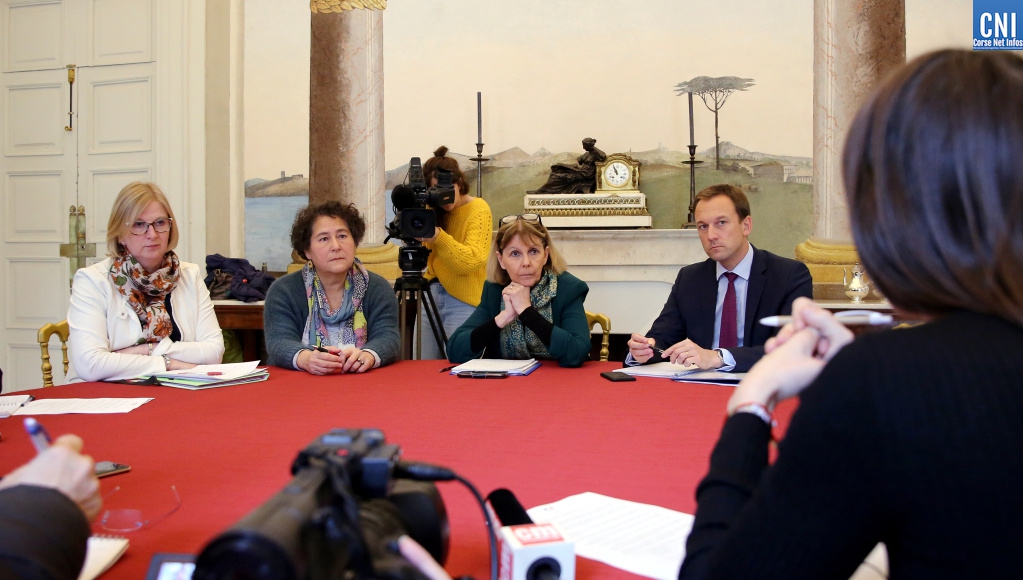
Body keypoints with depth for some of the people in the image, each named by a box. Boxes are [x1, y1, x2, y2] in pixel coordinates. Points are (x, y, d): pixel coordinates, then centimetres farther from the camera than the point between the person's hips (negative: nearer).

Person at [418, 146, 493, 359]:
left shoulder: (479, 210, -9)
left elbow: (472, 261, -22)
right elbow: (423, 258, 11)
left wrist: (437, 236, -33)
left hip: (463, 302, -6)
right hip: (432, 294, 6)